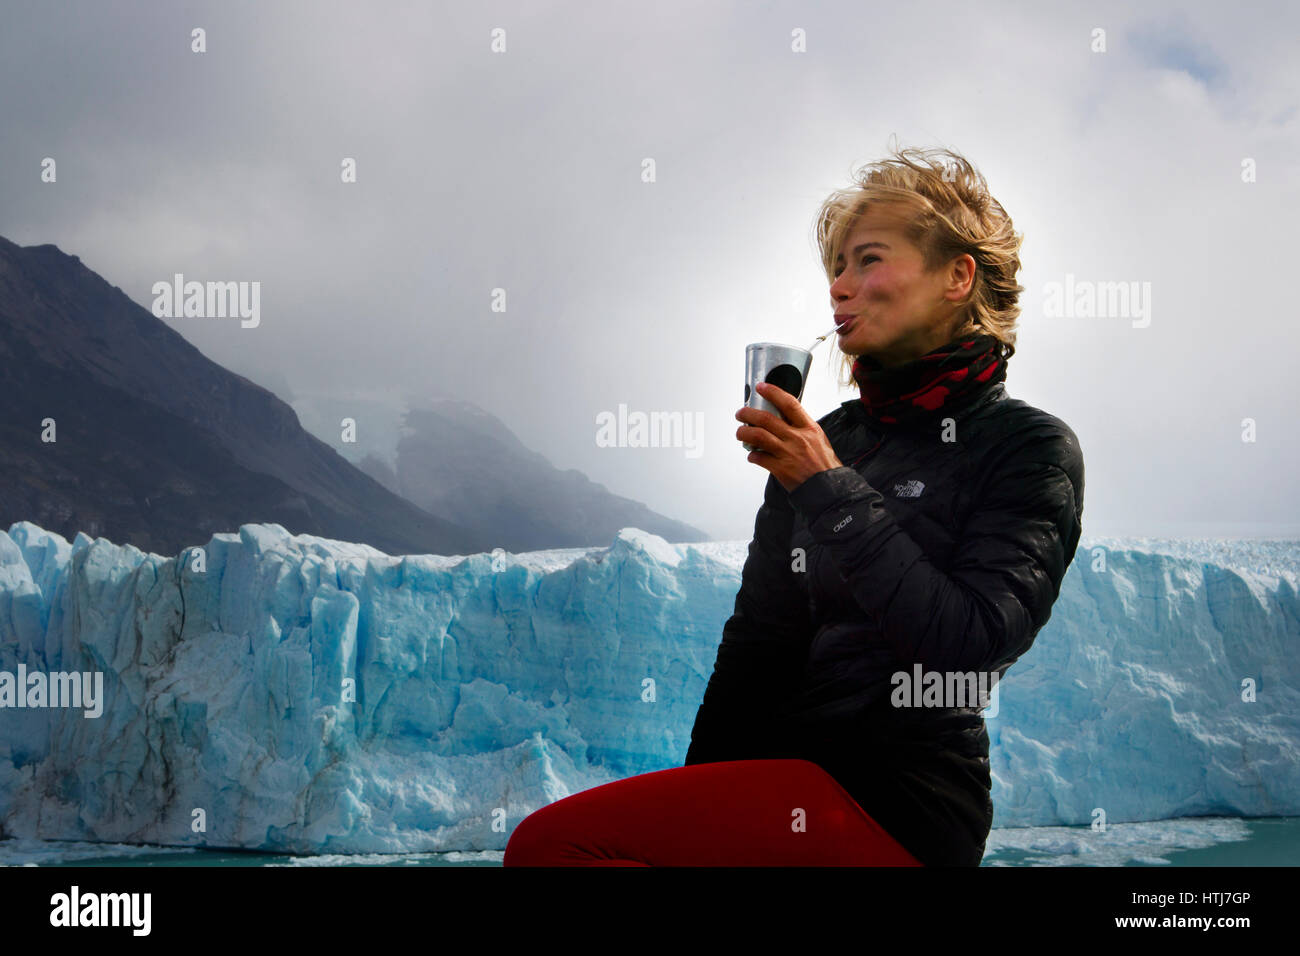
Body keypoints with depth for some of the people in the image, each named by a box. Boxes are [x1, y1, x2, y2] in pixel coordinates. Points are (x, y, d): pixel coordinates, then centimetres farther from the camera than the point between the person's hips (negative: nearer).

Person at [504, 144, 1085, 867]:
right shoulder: (823, 441, 16)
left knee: (552, 842, -21)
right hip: (795, 772, 6)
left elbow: (969, 645, -17)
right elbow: (760, 638, 14)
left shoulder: (1029, 448, -3)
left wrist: (832, 493, -15)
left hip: (898, 800, -6)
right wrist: (696, 802, 4)